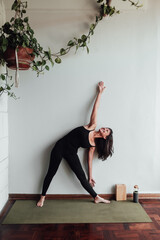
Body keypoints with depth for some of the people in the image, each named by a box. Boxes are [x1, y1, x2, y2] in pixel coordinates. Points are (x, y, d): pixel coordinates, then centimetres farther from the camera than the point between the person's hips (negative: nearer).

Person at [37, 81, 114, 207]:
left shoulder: (93, 145, 2)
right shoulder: (92, 126, -4)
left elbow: (89, 159, 8)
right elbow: (95, 108, -6)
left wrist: (90, 177, 8)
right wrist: (100, 92, -1)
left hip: (71, 153, 2)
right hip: (61, 146, -2)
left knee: (82, 177, 1)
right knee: (51, 173, 5)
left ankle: (97, 197, 19)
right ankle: (42, 197, 25)